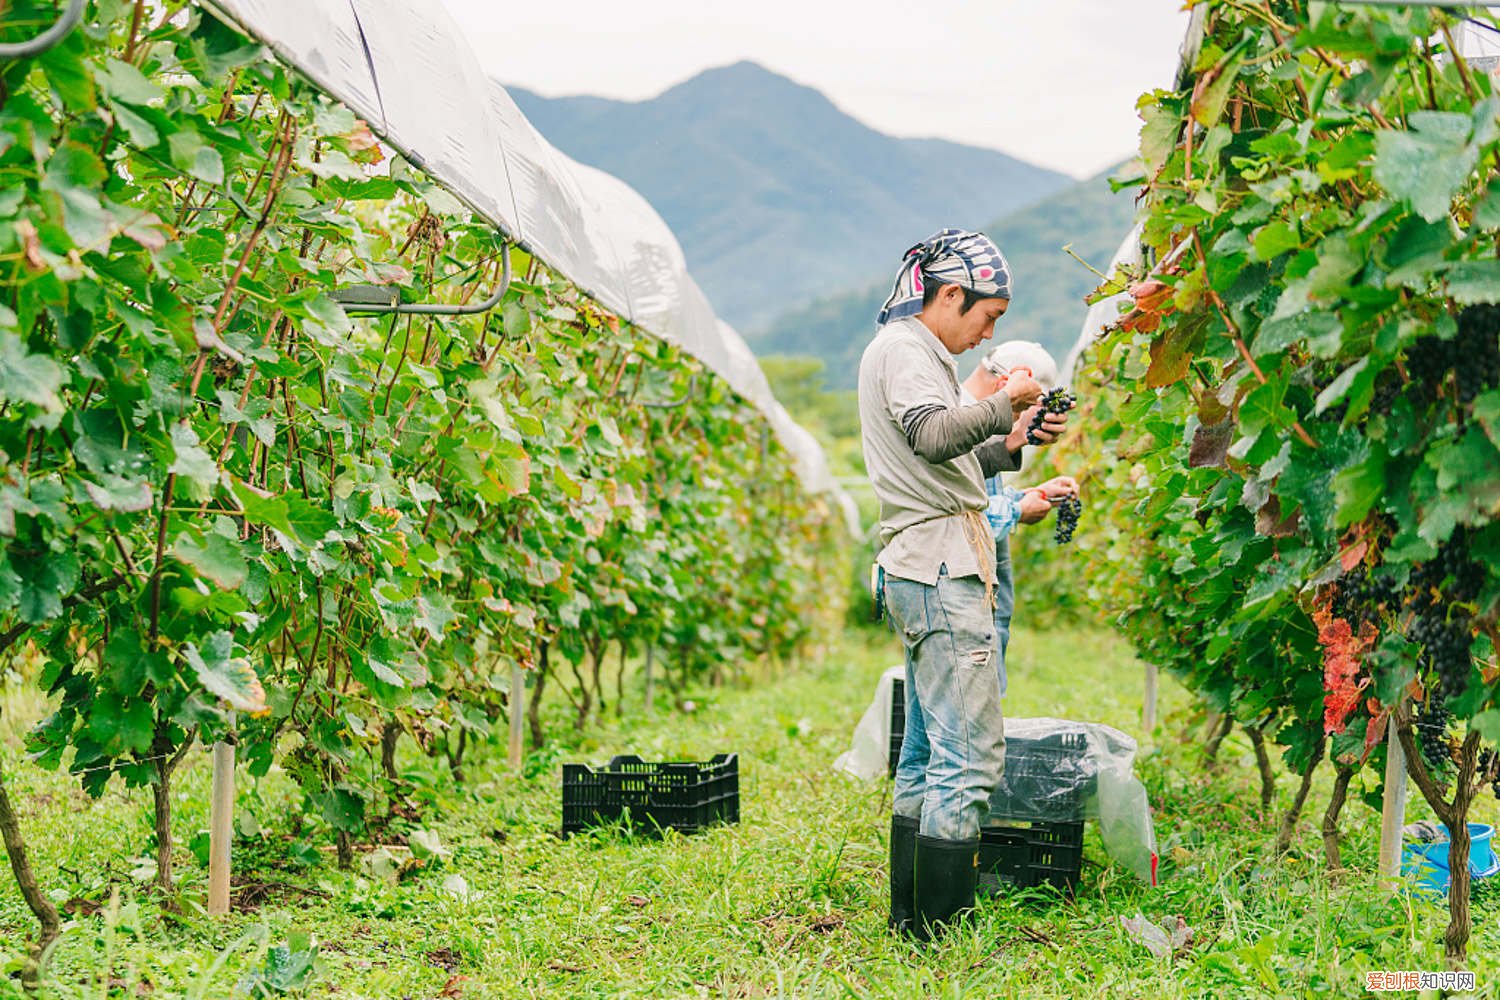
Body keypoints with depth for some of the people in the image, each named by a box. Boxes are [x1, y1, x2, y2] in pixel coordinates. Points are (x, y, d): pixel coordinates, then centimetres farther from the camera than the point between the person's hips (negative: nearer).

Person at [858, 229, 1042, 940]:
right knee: (970, 753, -12)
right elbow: (934, 435, -24)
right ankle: (943, 930, -11)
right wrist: (1002, 403, -11)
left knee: (928, 753, 13)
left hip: (926, 574, 11)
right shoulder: (901, 349, -7)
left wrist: (1009, 447, 14)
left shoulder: (911, 351, 25)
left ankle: (912, 919, 18)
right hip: (939, 568, -11)